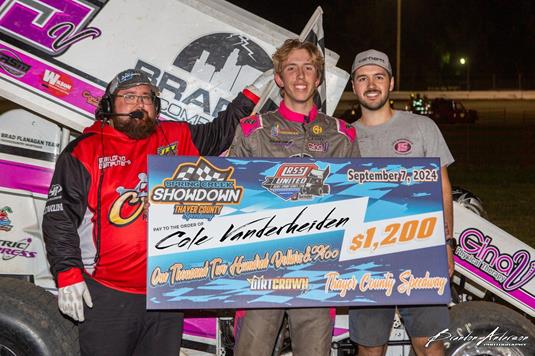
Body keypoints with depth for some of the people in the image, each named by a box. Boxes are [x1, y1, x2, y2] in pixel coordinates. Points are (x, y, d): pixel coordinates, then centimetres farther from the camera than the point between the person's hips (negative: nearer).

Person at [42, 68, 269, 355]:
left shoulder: (176, 138, 11)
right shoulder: (84, 152, -1)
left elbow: (221, 132, 26)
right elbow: (59, 218, -4)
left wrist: (252, 94, 20)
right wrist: (68, 275, -10)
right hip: (105, 296, -4)